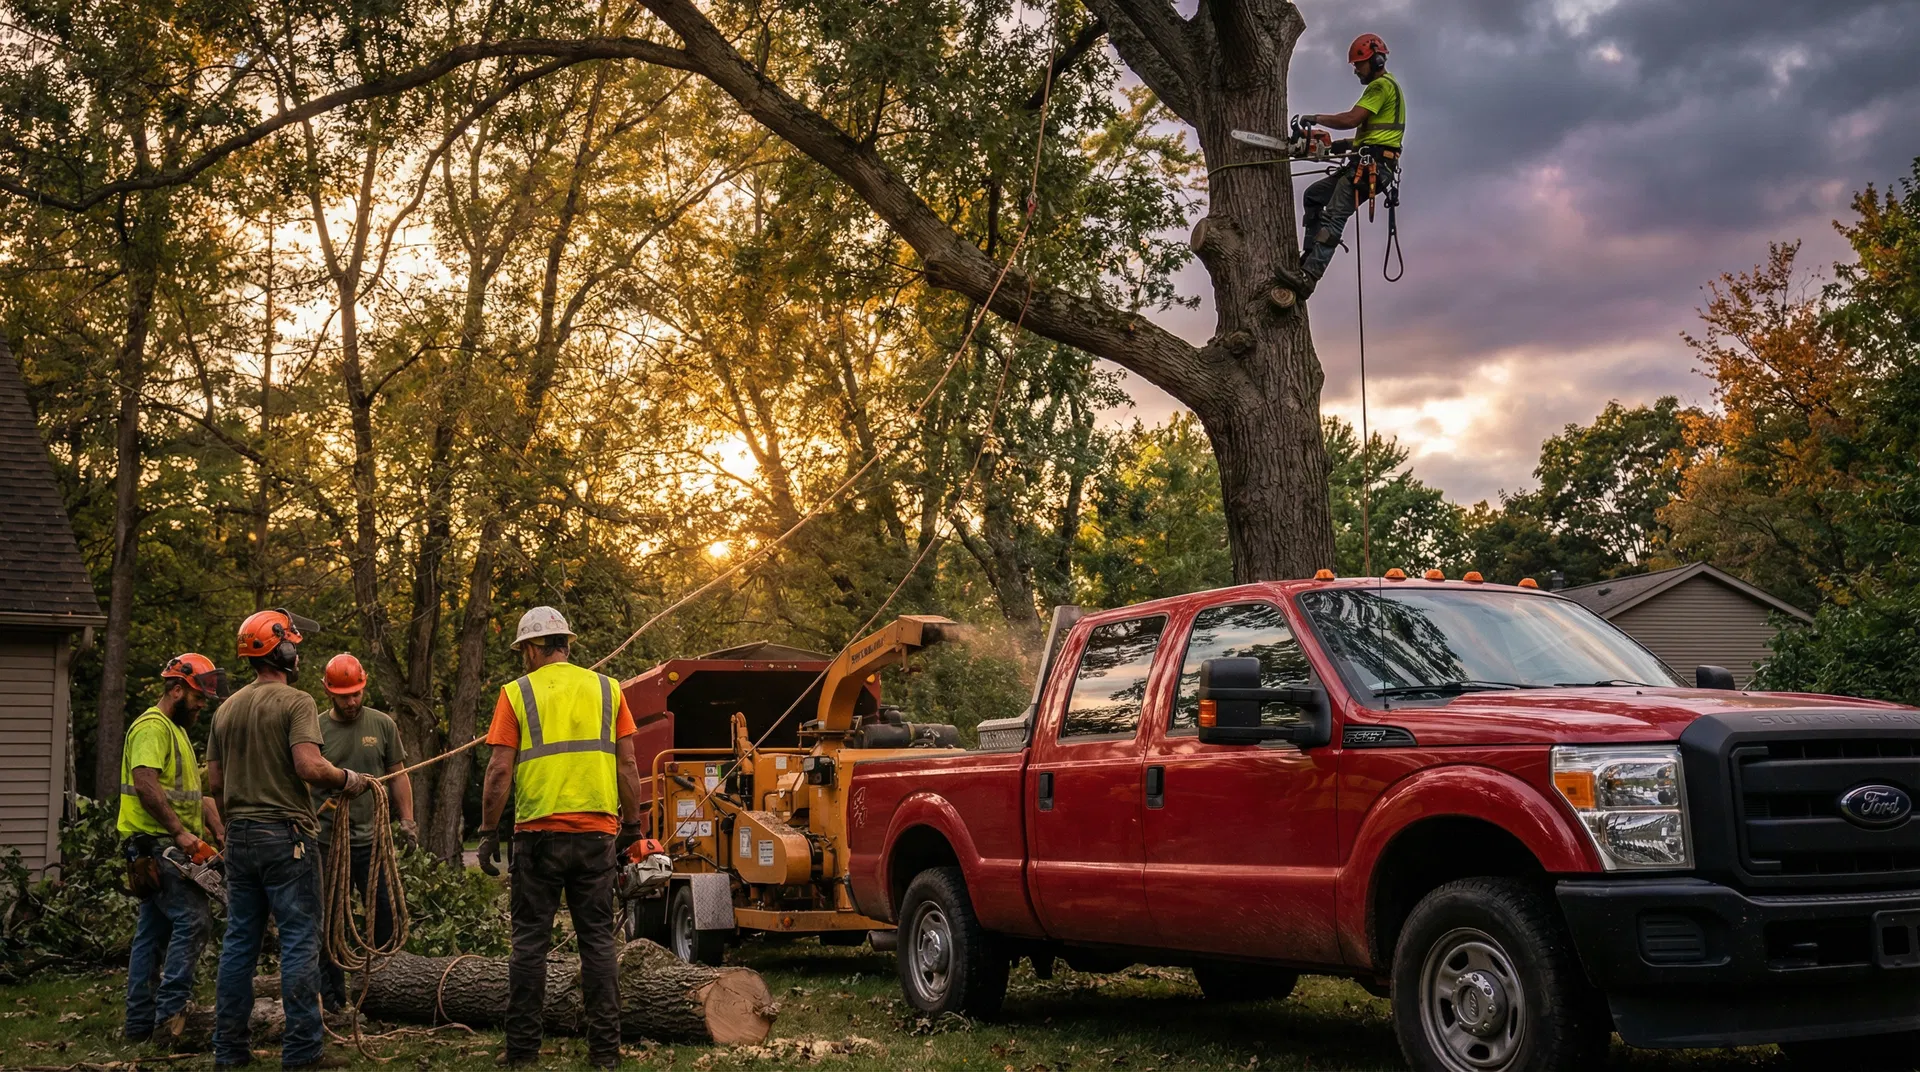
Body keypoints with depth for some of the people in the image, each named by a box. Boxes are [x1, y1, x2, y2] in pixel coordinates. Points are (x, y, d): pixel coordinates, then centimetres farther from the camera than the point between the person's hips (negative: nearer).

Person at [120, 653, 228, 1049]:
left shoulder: (177, 731, 21)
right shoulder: (152, 727, -11)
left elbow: (193, 794, 22)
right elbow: (145, 784, -24)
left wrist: (221, 833, 11)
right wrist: (181, 832, -25)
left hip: (164, 849, 11)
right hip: (156, 845, -11)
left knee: (154, 933, 10)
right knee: (193, 920, -16)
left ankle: (140, 1023, 13)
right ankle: (170, 1013, -16)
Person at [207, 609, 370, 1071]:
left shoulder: (226, 709, 11)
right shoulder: (296, 703, -10)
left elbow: (214, 781, 13)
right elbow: (309, 766, -22)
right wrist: (348, 780, -5)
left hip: (239, 837, 7)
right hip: (286, 837, -7)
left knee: (239, 942, 12)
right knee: (300, 942, -2)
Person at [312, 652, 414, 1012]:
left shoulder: (382, 724, 5)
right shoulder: (317, 729, 0)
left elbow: (397, 775, 10)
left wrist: (406, 819, 3)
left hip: (371, 838, 1)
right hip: (328, 841, -1)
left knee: (385, 913, 1)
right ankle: (332, 994, 14)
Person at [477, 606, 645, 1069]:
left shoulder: (517, 693, 1)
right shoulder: (607, 689, 8)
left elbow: (500, 770, -4)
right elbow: (627, 765, 6)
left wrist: (489, 831, 4)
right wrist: (632, 827, 12)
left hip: (539, 832, -2)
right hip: (597, 832, 2)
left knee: (530, 940, 6)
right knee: (598, 939, 7)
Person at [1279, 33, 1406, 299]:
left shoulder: (1381, 85, -7)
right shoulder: (1384, 87, 26)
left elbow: (1351, 119, -19)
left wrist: (1317, 118, -6)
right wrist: (1346, 144, 13)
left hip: (1372, 164, -11)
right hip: (1368, 162, 11)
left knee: (1334, 216, -22)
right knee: (1313, 195, 17)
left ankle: (1309, 277, -33)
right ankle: (1310, 256, 10)